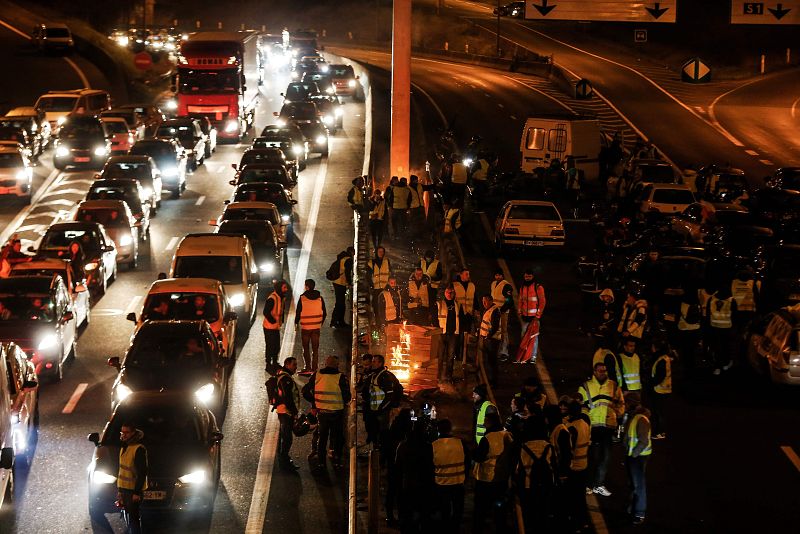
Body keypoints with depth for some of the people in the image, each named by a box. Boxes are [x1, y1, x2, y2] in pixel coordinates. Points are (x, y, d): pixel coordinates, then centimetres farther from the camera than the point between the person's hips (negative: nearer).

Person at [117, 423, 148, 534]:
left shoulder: (139, 449, -16)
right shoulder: (124, 447, 14)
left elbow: (142, 472, -18)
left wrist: (137, 492, -21)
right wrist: (119, 490, 20)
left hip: (134, 491, -9)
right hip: (125, 489, 9)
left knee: (133, 519, -9)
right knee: (128, 518, 15)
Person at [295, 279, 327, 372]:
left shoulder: (302, 298, -12)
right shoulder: (320, 298, -1)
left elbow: (298, 312, -8)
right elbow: (324, 313, 5)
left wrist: (296, 322, 9)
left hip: (305, 327, -3)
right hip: (316, 326, 3)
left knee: (306, 348, 8)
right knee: (315, 348, 9)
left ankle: (307, 367, 5)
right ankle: (314, 367, 9)